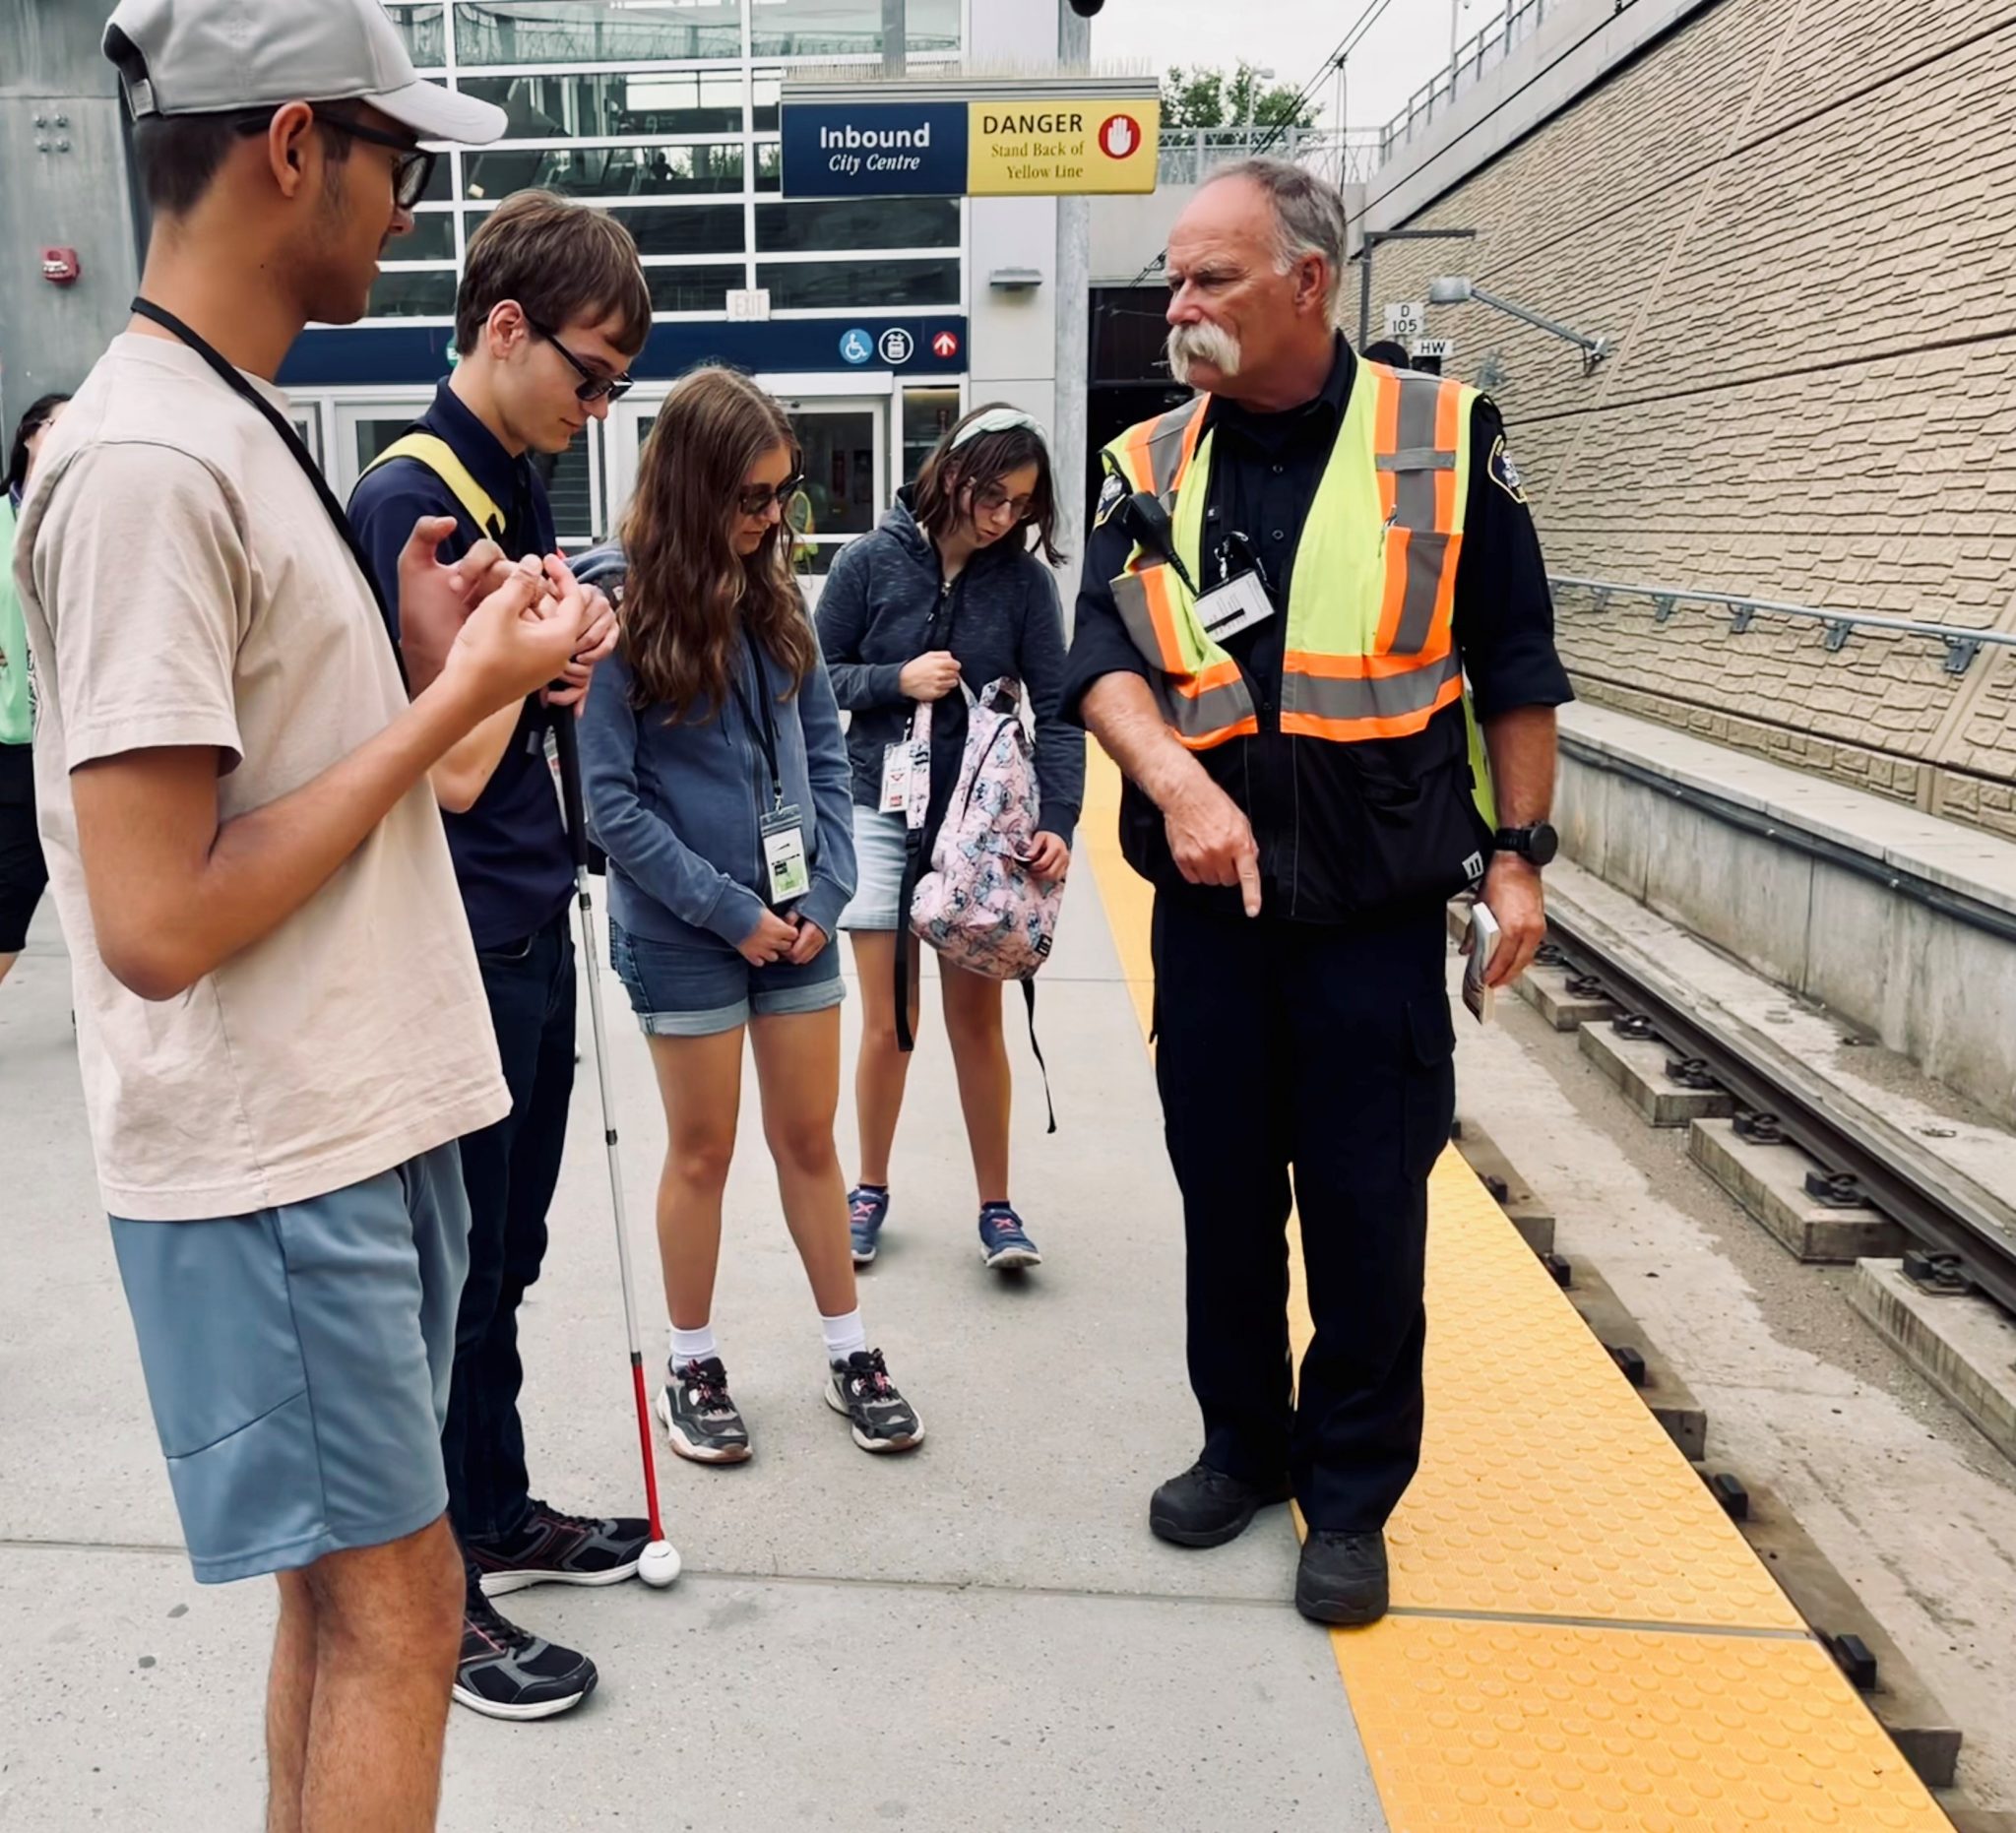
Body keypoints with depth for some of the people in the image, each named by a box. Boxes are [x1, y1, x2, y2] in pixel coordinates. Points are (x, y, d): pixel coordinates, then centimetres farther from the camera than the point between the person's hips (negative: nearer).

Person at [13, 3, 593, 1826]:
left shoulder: (244, 428, 13)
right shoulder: (146, 462, -17)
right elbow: (158, 923, -22)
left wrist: (424, 666, 1)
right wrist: (454, 697, -17)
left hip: (372, 1118, 9)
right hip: (270, 1159, -9)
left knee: (348, 1585, 19)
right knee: (392, 1602, 4)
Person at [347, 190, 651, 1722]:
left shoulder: (519, 489, 10)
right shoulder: (410, 499, -17)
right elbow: (452, 771, -21)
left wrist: (559, 666, -3)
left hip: (530, 928, 9)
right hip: (457, 949, -8)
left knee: (507, 1252, 19)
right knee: (457, 1272, 4)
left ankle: (500, 1518, 36)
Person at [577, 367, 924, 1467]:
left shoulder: (772, 594, 2)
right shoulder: (619, 606, -13)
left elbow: (824, 746, 7)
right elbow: (611, 802, -14)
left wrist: (828, 889, -3)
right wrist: (730, 909, -14)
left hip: (796, 919, 4)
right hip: (683, 932, -4)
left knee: (809, 1140, 13)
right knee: (703, 1152, 10)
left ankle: (848, 1355, 29)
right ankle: (692, 1368, 30)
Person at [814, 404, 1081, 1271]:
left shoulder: (1025, 581, -3)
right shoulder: (871, 562, -4)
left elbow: (1053, 712, -6)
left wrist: (1057, 823, -18)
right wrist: (897, 680, -15)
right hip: (881, 815, 0)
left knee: (976, 1018, 5)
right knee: (885, 1022, 5)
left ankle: (997, 1206, 17)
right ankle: (870, 1190, 25)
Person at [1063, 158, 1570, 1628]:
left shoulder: (1444, 440, -3)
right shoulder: (1151, 467, 5)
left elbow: (1513, 666, 2)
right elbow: (1104, 654, -6)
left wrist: (1518, 852, 0)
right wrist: (1176, 777, -24)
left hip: (1379, 914, -3)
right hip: (1207, 905, 3)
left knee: (1366, 1206, 5)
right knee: (1224, 1189, 14)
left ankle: (1353, 1492, 25)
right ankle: (1244, 1442, 35)